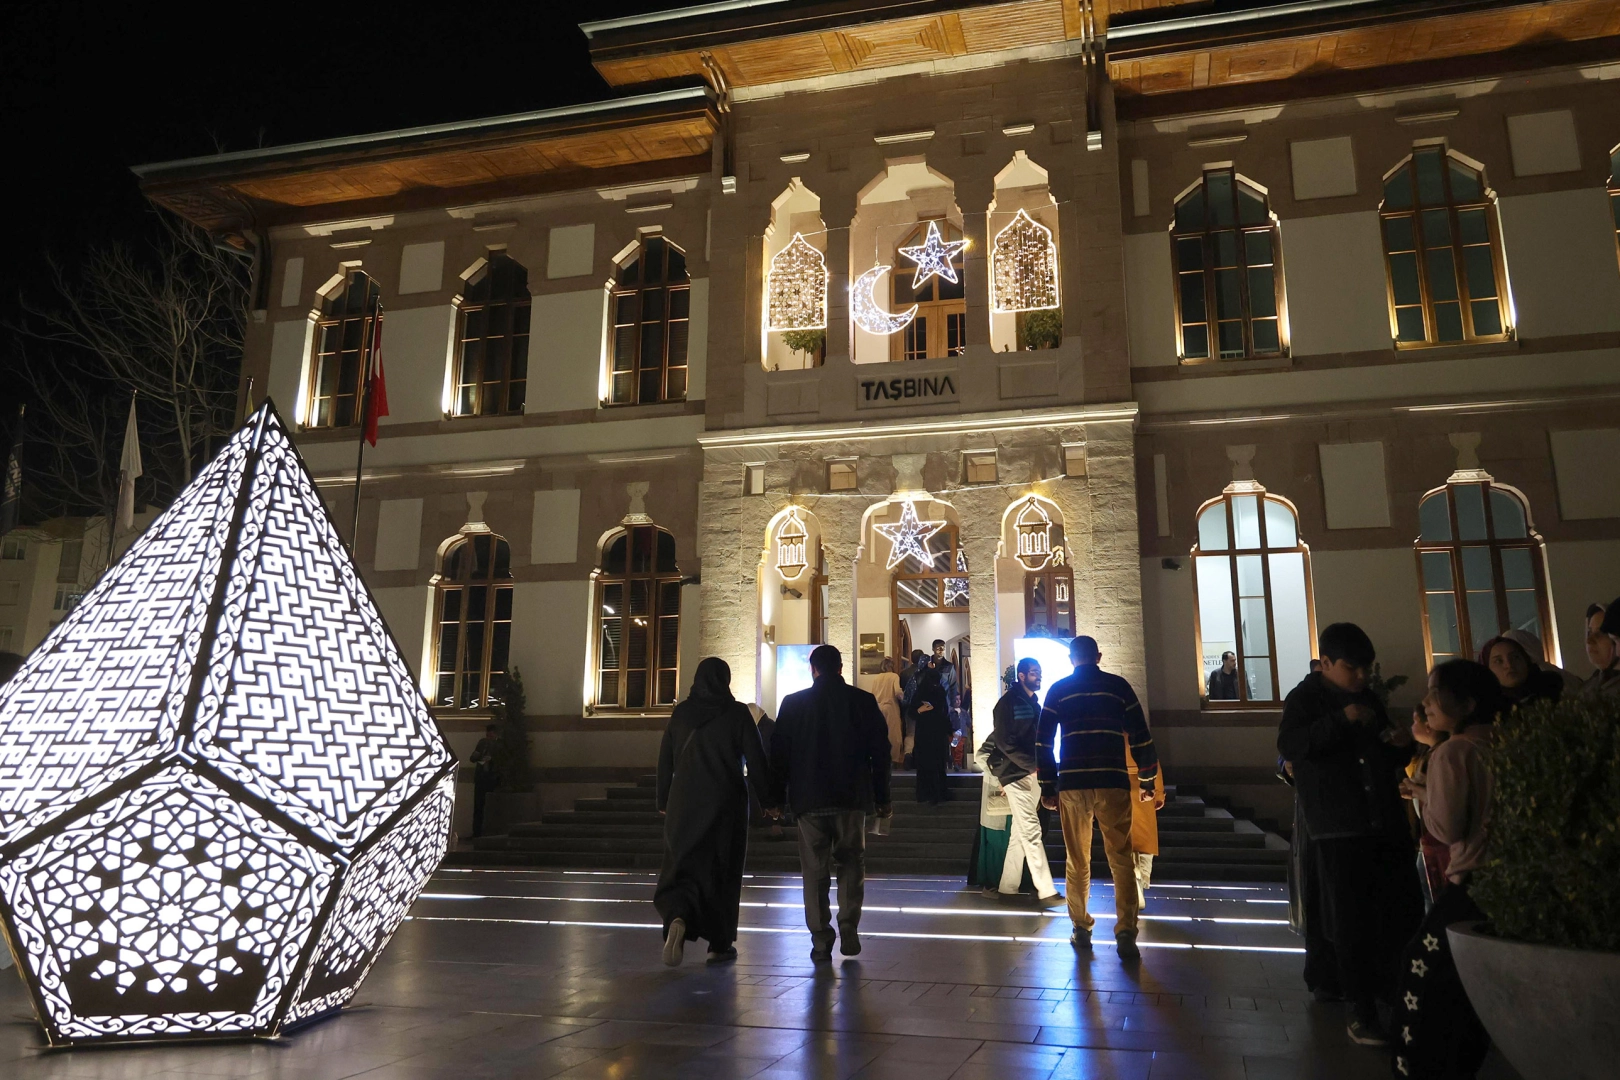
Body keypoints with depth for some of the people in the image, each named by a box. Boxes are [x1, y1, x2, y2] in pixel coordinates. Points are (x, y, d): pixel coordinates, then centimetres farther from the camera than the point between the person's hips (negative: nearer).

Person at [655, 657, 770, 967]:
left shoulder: (680, 713, 2)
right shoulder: (737, 713, -6)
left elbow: (664, 761, 7)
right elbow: (757, 762, -5)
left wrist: (664, 802, 18)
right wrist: (768, 799, 5)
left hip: (684, 805, 2)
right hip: (727, 805, -2)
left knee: (682, 865, 7)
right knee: (722, 871, 10)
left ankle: (678, 917, -21)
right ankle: (720, 944, 16)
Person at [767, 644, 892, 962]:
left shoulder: (793, 703, 1)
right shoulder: (863, 701, 1)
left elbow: (779, 754, 2)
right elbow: (880, 752, 2)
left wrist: (777, 799, 9)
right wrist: (882, 798, 9)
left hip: (809, 798, 0)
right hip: (852, 798, 0)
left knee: (815, 869, 7)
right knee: (851, 864, 14)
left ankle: (821, 941, 6)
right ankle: (848, 932, 7)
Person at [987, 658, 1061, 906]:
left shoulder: (1034, 703, 16)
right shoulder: (1009, 702, -8)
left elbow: (1037, 739, 17)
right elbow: (1005, 742, -16)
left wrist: (1043, 766, 3)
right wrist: (1033, 765, -20)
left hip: (1033, 773, 8)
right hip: (1017, 773, -8)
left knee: (1020, 831, 10)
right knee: (1031, 831, -10)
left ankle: (1007, 887, 17)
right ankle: (1045, 891, -9)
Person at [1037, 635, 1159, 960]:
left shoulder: (1058, 690, 8)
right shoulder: (1118, 686, 6)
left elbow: (1044, 742, 5)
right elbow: (1140, 737, 4)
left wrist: (1048, 788, 10)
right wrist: (1147, 780, 13)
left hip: (1072, 784, 1)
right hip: (1113, 783, -1)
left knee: (1077, 861, 12)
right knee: (1121, 861, 3)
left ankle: (1081, 930, 15)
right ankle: (1126, 934, -5)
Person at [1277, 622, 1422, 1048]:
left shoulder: (1369, 700, 16)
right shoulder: (1305, 698, -2)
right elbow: (1288, 745, -19)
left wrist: (1402, 746, 3)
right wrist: (1340, 720, -25)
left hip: (1386, 821, 6)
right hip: (1340, 827, -6)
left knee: (1405, 910, 7)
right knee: (1351, 919, -2)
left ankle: (1395, 994, 26)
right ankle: (1361, 1010, 8)